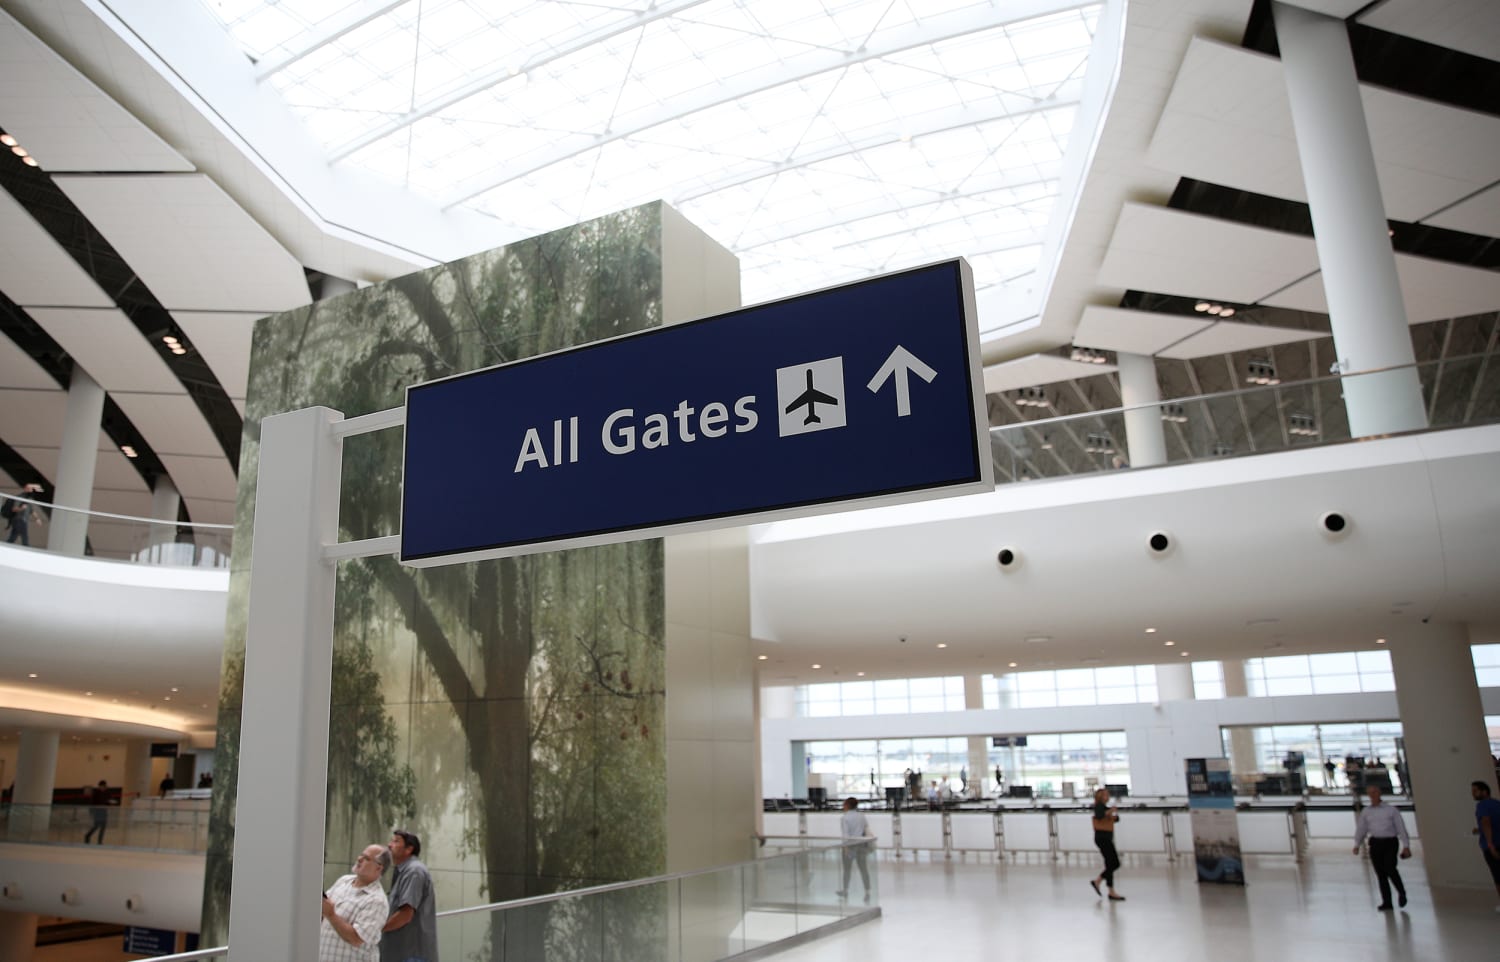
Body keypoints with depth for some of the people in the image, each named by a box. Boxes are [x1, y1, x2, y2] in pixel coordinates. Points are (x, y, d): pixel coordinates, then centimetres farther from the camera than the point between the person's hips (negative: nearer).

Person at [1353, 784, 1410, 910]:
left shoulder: (1391, 810, 5)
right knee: (1381, 874, -1)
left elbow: (1401, 828, 2)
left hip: (1390, 843, -3)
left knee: (1390, 869, -19)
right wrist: (1356, 845, 0)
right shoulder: (1365, 812, 13)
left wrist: (1406, 846, -7)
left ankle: (1401, 892, 8)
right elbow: (1360, 830, 11)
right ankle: (1387, 903, 5)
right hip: (1375, 843, 3)